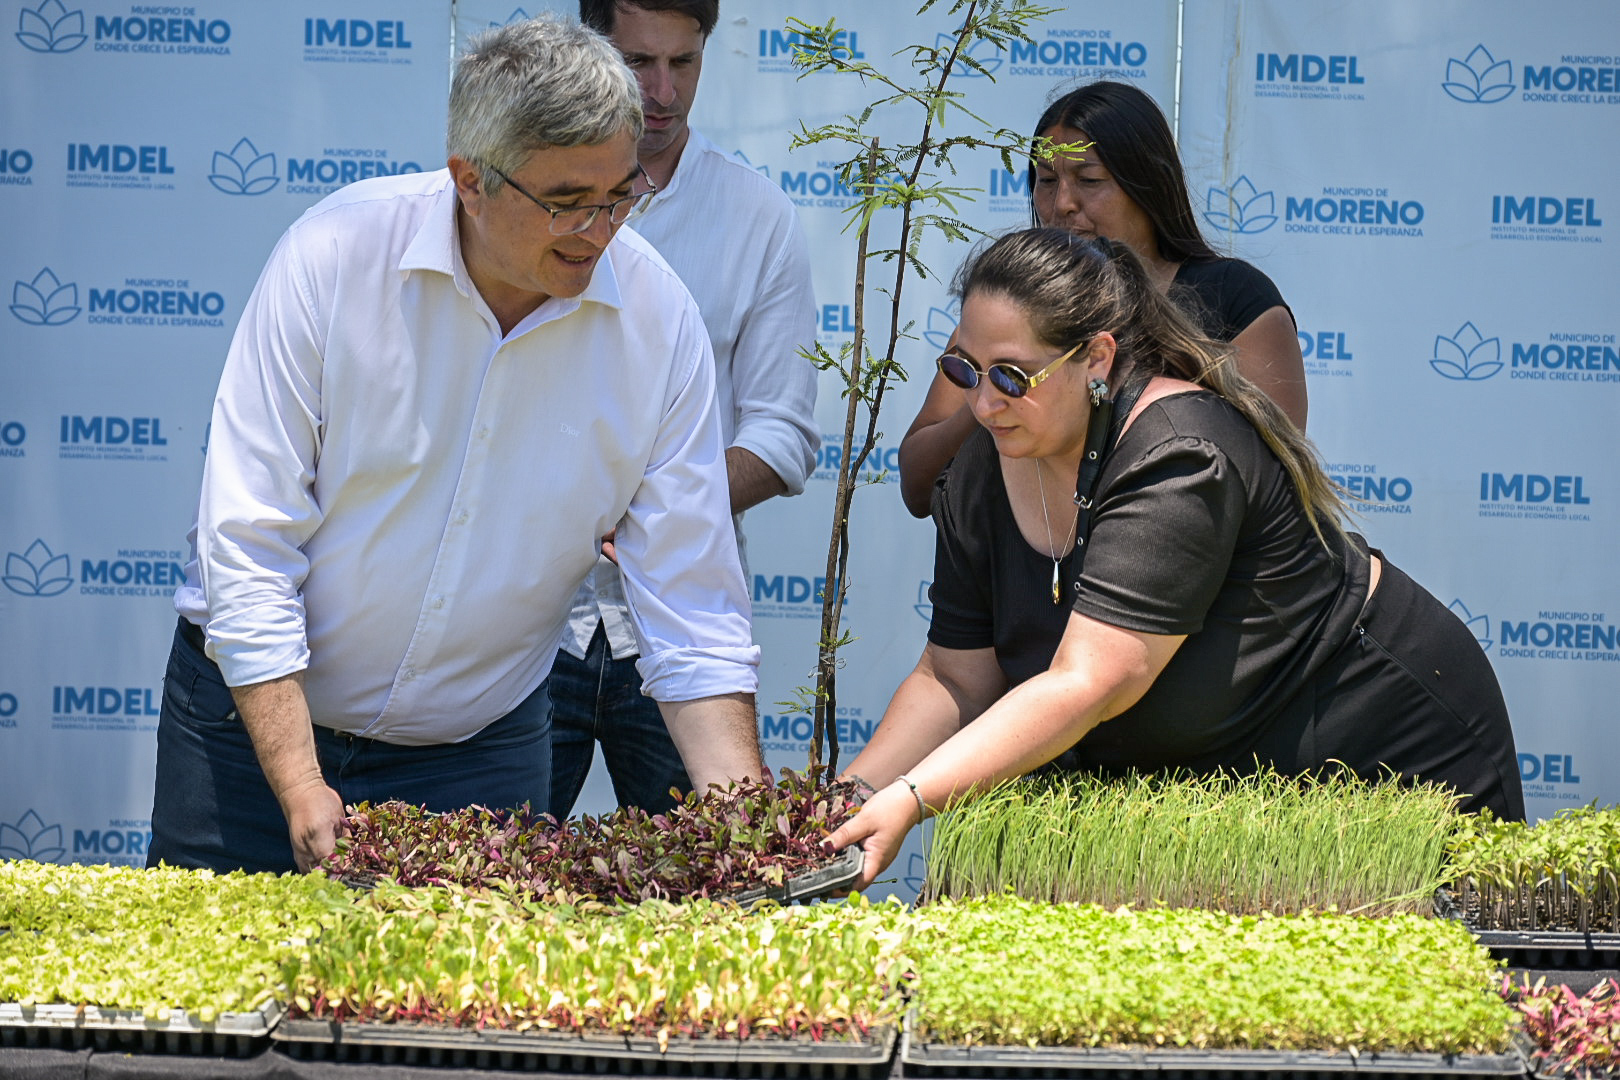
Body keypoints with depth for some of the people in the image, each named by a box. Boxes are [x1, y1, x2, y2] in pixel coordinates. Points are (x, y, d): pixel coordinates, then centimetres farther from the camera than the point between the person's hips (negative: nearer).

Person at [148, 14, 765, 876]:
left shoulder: (658, 320, -11)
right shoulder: (334, 254, -18)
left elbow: (692, 609, -9)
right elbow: (248, 541, -17)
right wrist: (300, 789, -22)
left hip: (482, 747, 1)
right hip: (257, 708, -1)